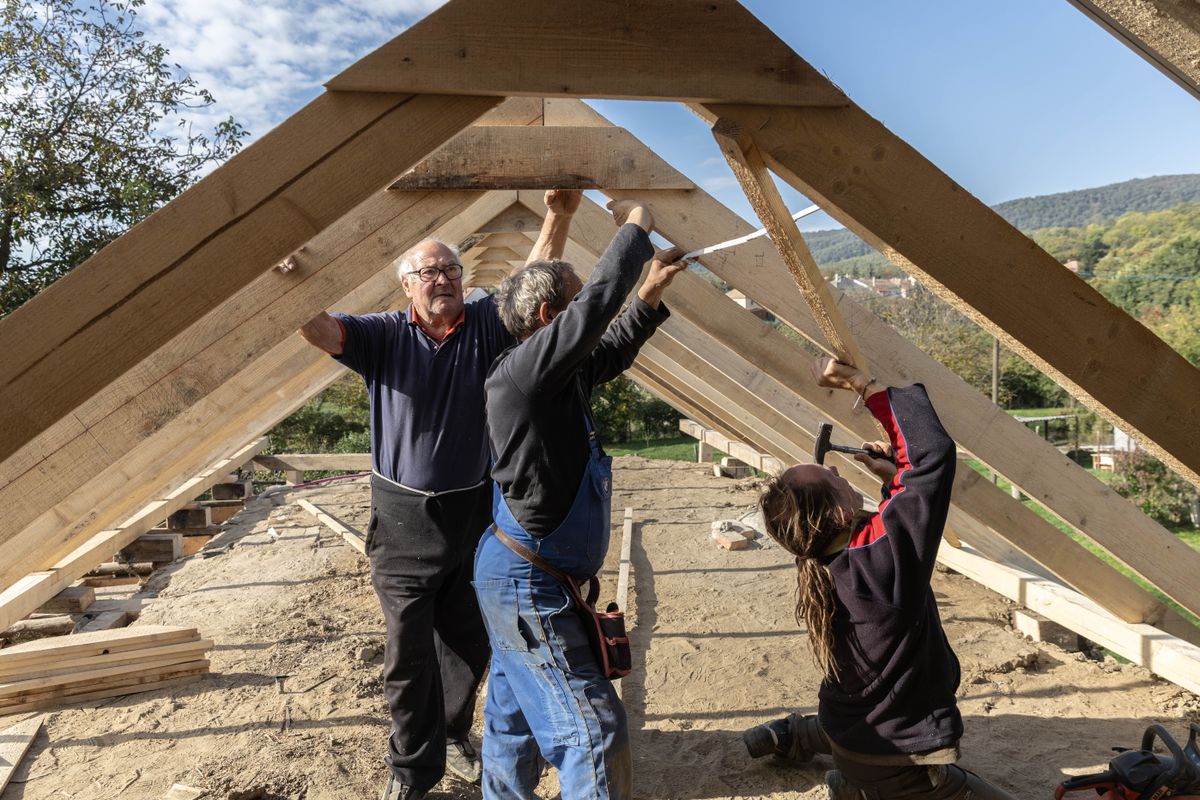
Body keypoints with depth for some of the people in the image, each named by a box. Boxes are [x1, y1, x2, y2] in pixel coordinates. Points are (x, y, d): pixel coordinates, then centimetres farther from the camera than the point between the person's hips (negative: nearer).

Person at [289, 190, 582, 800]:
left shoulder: (486, 326, -1)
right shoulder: (384, 335, -4)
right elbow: (320, 330, -17)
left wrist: (558, 216, -21)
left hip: (473, 514, 2)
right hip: (403, 519, -2)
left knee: (467, 642, 16)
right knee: (409, 651, 6)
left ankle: (453, 738, 40)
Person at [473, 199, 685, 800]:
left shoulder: (560, 374, 4)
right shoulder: (521, 372, -24)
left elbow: (610, 354, 23)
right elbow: (598, 302, -31)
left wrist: (650, 295, 17)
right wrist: (635, 226, -16)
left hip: (514, 577, 10)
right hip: (529, 588, -10)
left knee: (514, 713, 24)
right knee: (595, 731, -4)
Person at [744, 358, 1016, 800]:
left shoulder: (818, 565, -10)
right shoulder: (878, 553, -34)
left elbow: (901, 523, 10)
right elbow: (933, 451, -34)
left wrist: (892, 477, -5)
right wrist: (864, 383, -28)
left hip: (847, 733, 9)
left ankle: (792, 735, 27)